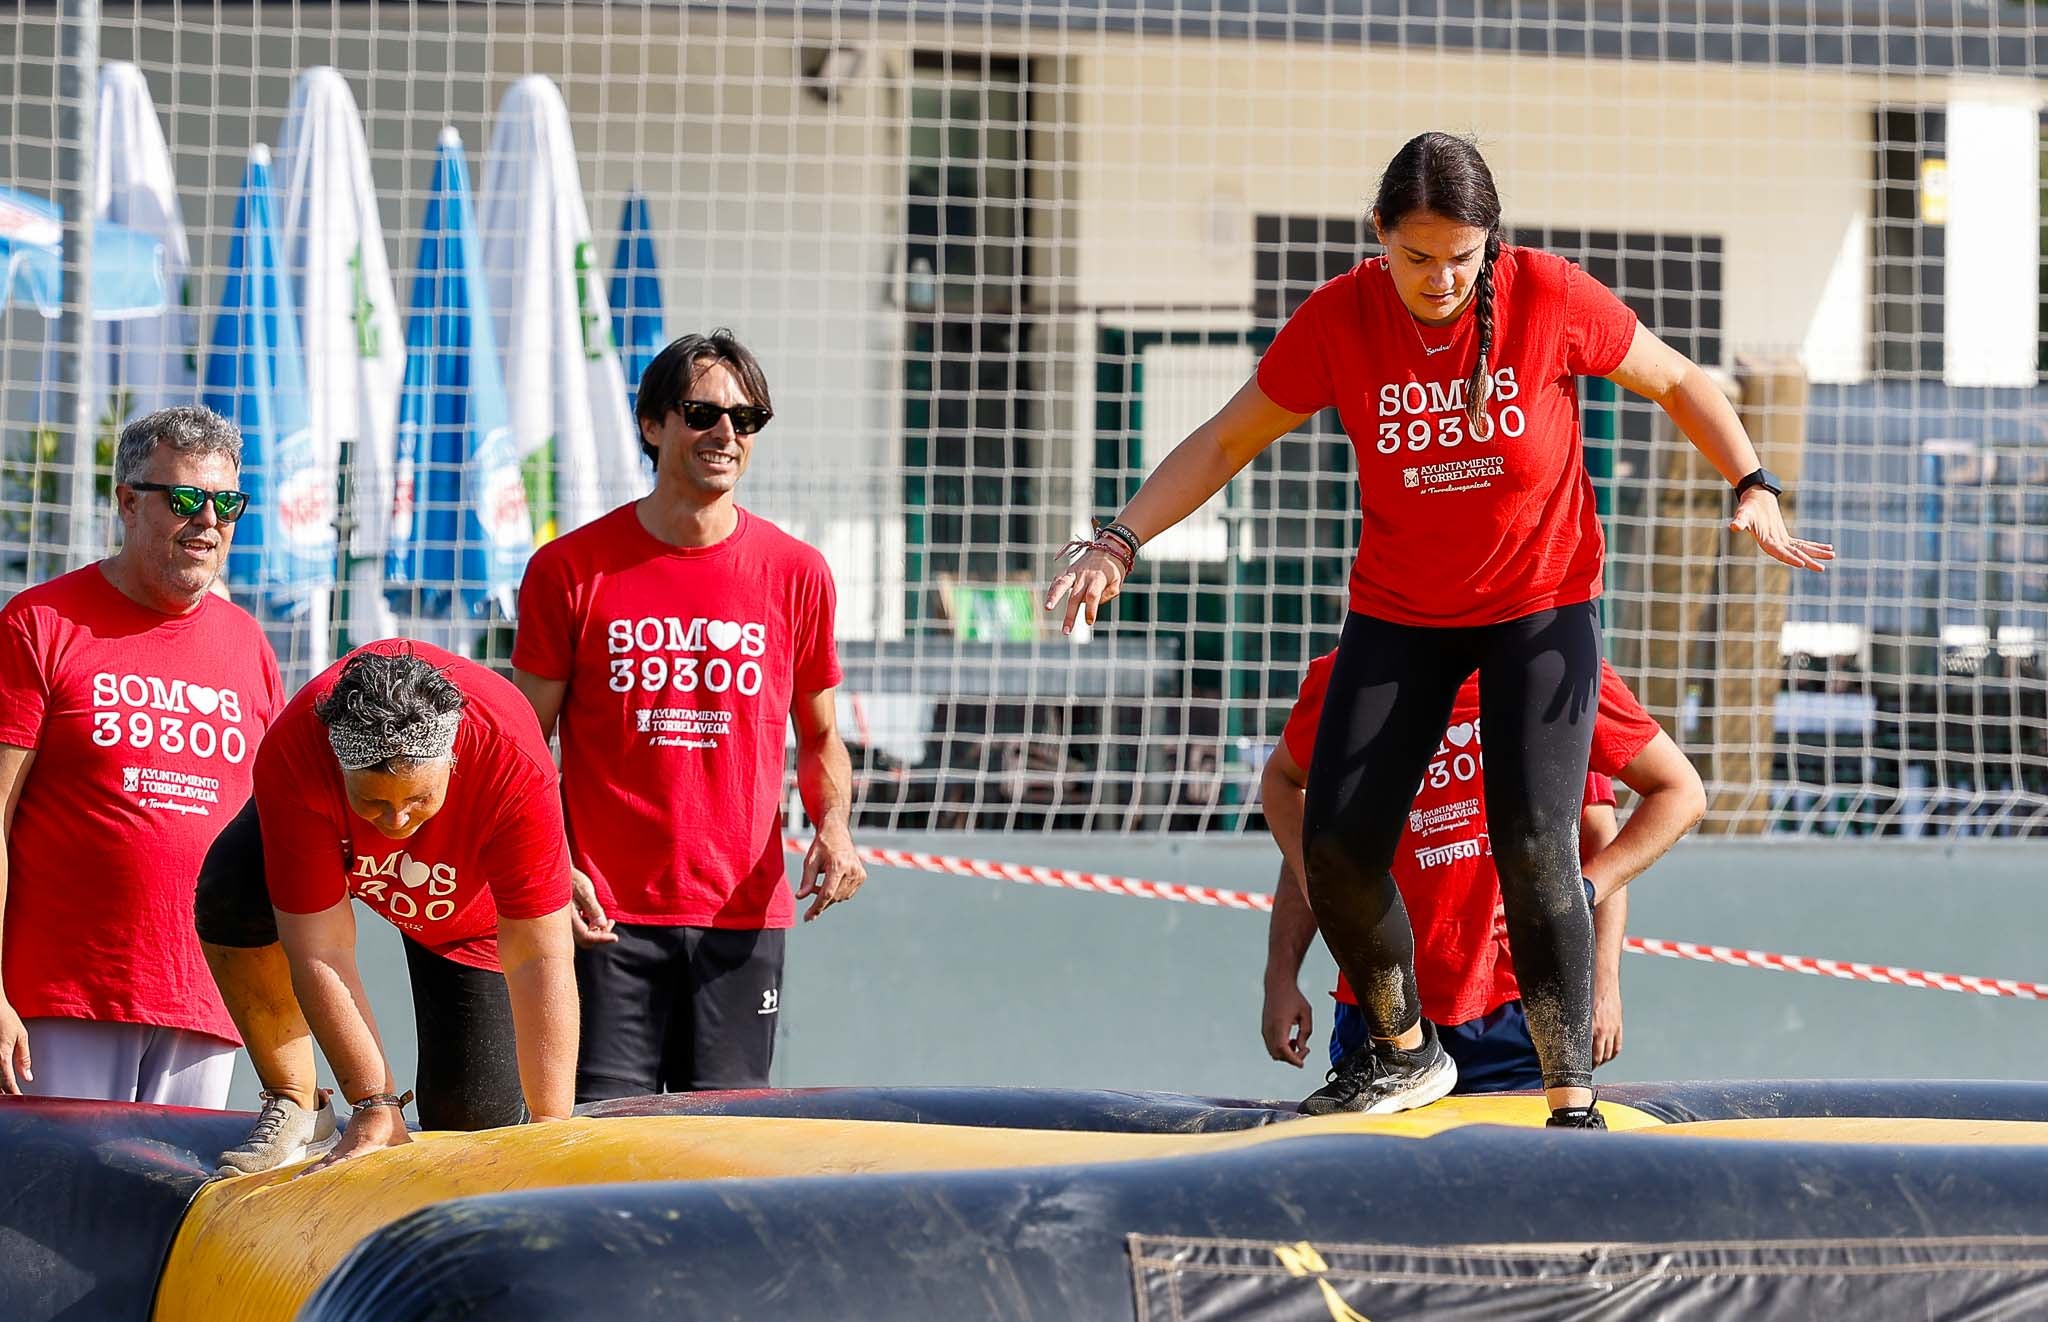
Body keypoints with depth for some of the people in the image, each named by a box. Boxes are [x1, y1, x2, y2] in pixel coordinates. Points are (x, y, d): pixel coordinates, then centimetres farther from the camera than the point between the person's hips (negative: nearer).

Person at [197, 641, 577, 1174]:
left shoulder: (516, 766, -42)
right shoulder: (293, 756, -41)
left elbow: (541, 959, -39)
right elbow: (319, 947, -37)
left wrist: (551, 1129, -42)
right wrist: (374, 1103, -39)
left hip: (466, 903, 0)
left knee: (477, 1114, -10)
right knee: (231, 894, -32)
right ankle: (293, 1106, -13)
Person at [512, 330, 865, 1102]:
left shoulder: (795, 573, 6)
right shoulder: (570, 569, 1)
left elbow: (820, 737, 15)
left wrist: (832, 825, -5)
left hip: (743, 914, 2)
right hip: (608, 915, -2)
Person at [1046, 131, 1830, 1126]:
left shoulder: (1552, 299, -17)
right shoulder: (1338, 319, -13)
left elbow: (1678, 383, -2)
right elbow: (1226, 442, -3)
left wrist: (1753, 488, -15)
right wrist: (1118, 543, -12)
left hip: (1542, 605, -2)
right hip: (1398, 614, 2)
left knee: (1534, 849, -18)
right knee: (1335, 850, -7)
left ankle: (1573, 1103, -8)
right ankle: (1406, 1054, 19)